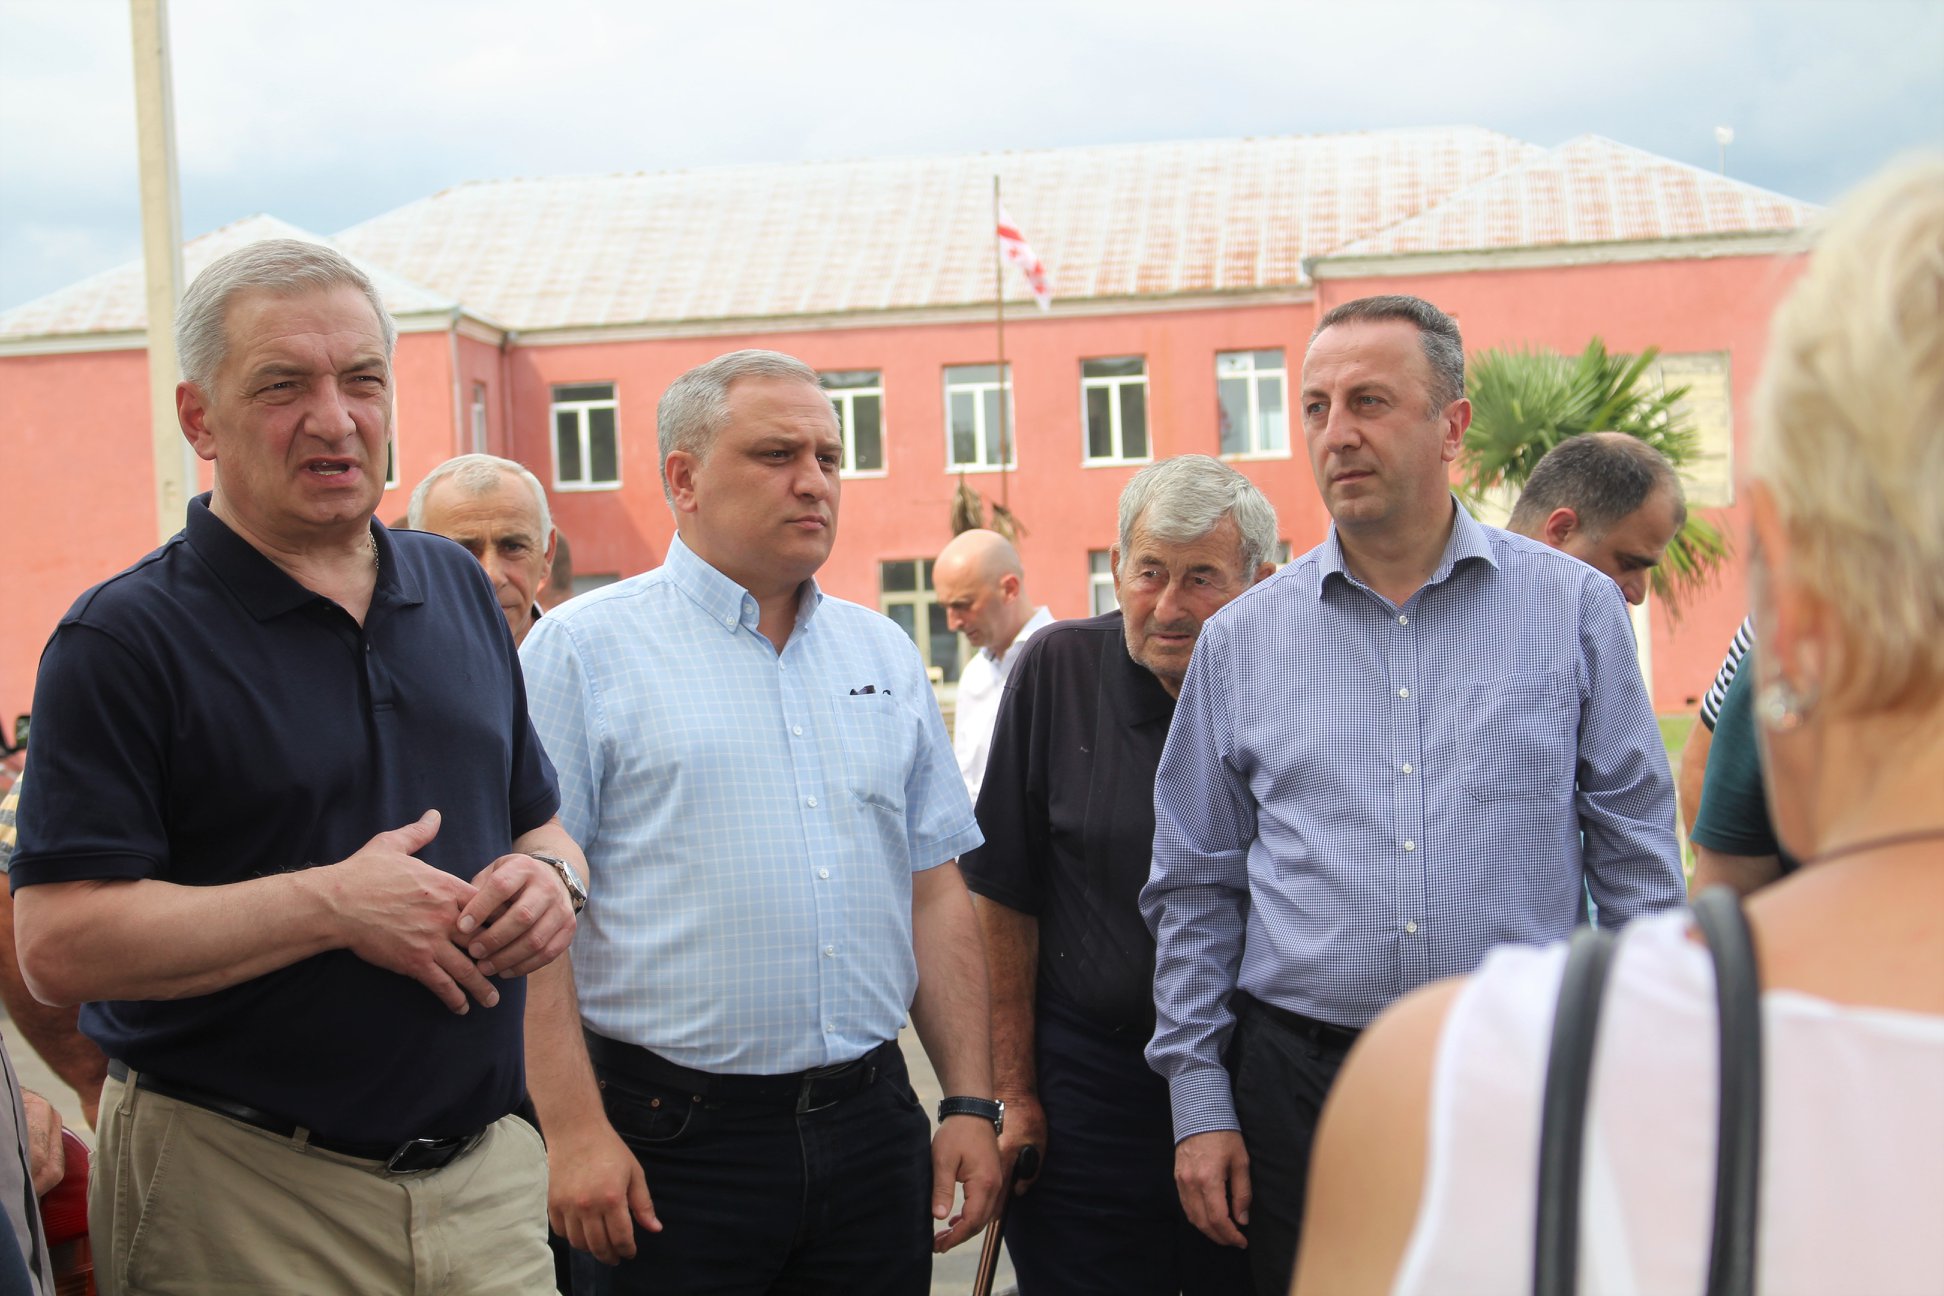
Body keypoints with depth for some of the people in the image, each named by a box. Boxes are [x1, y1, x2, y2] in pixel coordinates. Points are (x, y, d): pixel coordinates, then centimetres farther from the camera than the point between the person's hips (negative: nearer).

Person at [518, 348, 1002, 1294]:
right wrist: (575, 1132, -15)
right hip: (671, 1142, -4)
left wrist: (970, 1102, 7)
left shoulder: (885, 656, 11)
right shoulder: (583, 649, -4)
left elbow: (935, 894, 12)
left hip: (872, 1130, 5)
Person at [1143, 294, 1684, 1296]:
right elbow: (1196, 886, 8)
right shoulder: (1240, 639, 4)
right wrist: (1199, 1100, 3)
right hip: (1299, 1089, 1)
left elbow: (1639, 864, 3)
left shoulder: (1575, 608, 1)